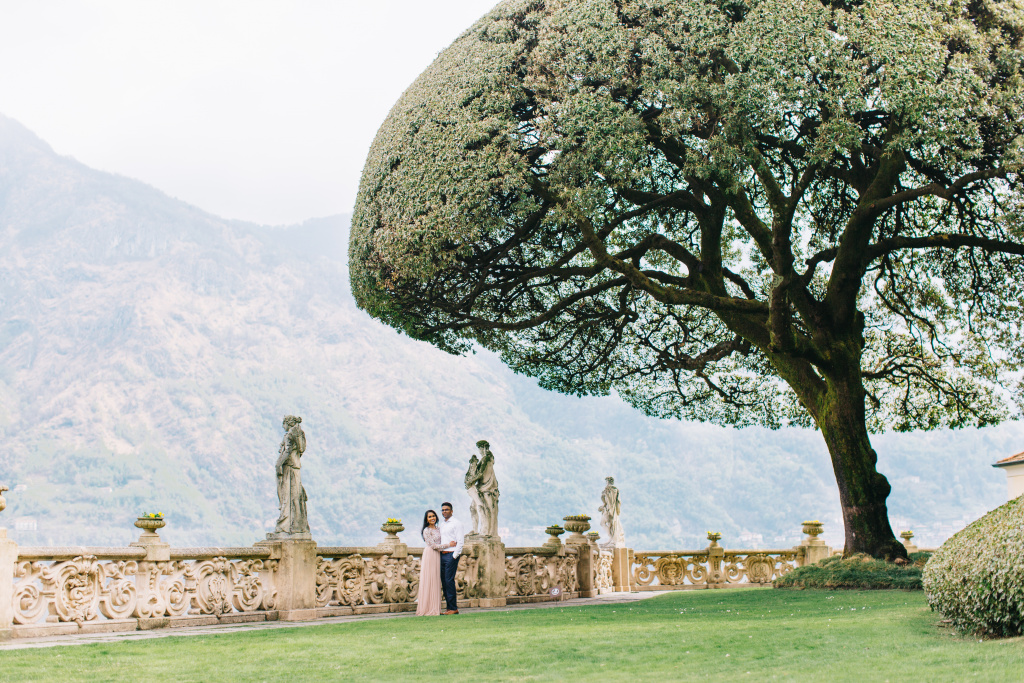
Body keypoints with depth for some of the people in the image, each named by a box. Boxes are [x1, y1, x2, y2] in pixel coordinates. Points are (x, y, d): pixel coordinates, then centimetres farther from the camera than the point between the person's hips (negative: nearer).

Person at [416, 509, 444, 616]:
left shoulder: (438, 529, 17)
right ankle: (427, 608, -6)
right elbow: (433, 545, -12)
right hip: (429, 555, -7)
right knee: (429, 581, -7)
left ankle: (435, 608, 8)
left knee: (436, 582, 6)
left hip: (437, 556, 7)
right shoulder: (426, 530, -7)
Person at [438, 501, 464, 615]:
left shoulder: (456, 523, -4)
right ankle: (448, 607, 9)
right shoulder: (441, 525, 19)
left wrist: (454, 556, -14)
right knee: (444, 581, 5)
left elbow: (460, 541, -9)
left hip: (451, 554, -7)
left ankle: (453, 608, -8)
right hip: (442, 554, 7)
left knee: (449, 580, -11)